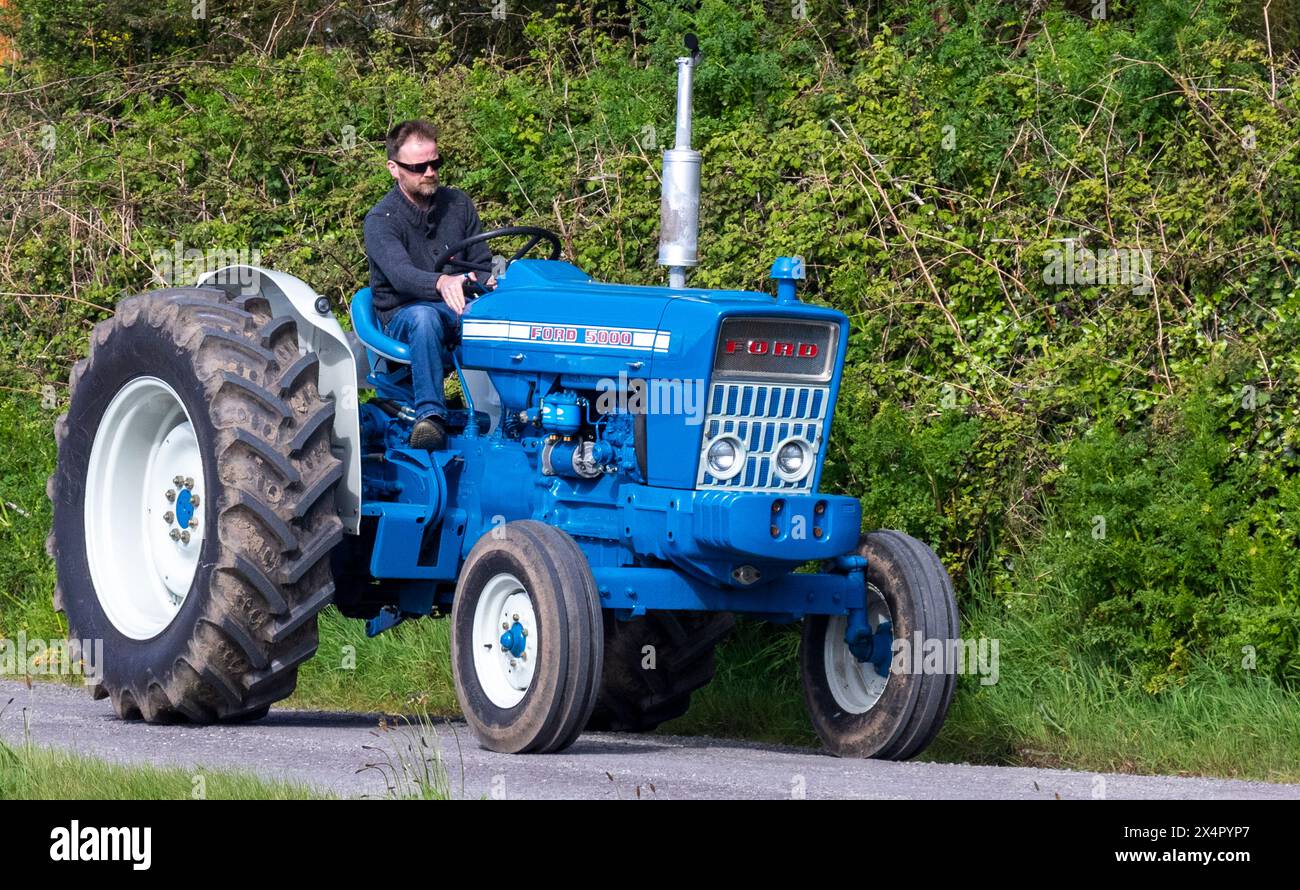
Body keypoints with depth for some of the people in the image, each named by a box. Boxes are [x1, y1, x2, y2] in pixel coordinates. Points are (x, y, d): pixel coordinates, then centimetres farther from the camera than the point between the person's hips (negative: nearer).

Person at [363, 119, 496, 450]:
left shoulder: (458, 204, 9)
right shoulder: (381, 221, -8)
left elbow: (482, 262, 12)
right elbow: (400, 274, -27)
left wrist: (491, 279, -15)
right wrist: (442, 283, -49)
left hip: (461, 311, 3)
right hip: (403, 317, -3)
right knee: (424, 316, -41)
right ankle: (430, 416, -47)